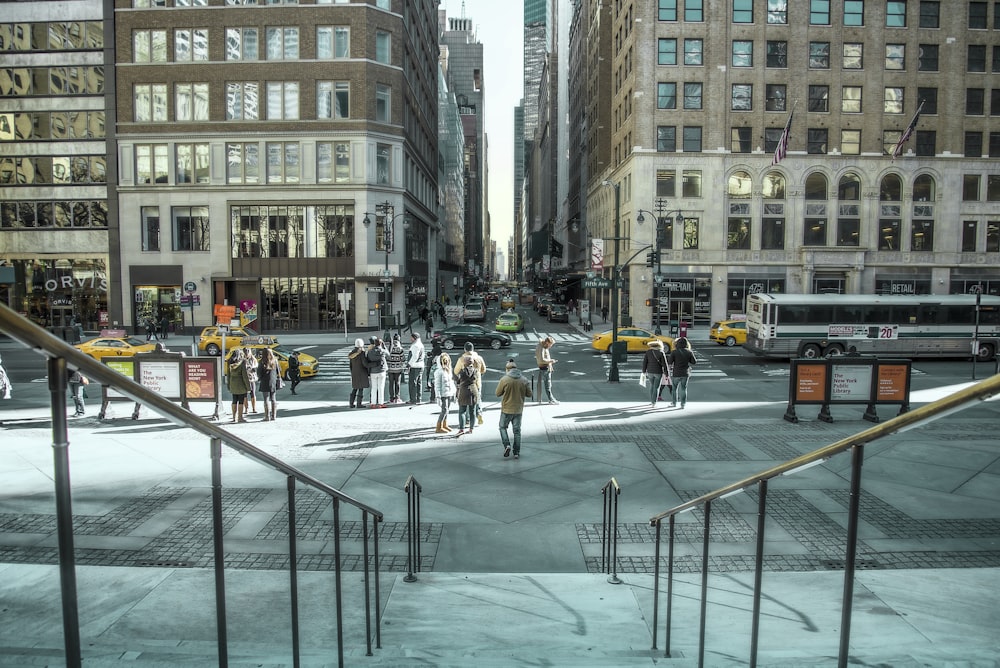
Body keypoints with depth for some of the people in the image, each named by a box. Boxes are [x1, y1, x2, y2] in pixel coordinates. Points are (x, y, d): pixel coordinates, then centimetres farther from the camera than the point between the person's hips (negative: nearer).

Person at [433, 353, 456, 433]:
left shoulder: (449, 370, 11)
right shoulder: (439, 371, -14)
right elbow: (437, 385, -15)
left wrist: (454, 393, 18)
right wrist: (438, 396, -18)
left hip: (450, 394, 8)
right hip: (443, 394, -8)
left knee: (447, 410, 14)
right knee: (444, 410, -8)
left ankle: (444, 425, 27)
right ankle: (438, 428, 1)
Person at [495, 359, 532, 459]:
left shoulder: (504, 379, -13)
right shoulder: (524, 380, -4)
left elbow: (498, 393, -5)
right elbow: (529, 394, 3)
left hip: (506, 409, -3)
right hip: (518, 410, 3)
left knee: (503, 427, 16)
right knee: (517, 430, 11)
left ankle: (507, 445, -3)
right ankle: (517, 453, 14)